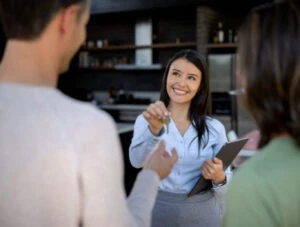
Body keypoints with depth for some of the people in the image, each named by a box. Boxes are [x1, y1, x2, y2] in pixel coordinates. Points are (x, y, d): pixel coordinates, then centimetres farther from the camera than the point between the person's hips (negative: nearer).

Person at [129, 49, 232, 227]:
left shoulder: (215, 128, -3)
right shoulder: (146, 120, -6)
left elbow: (227, 183, 2)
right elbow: (137, 161, -23)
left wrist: (218, 178, -19)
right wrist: (154, 130, -39)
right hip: (157, 213, -1)